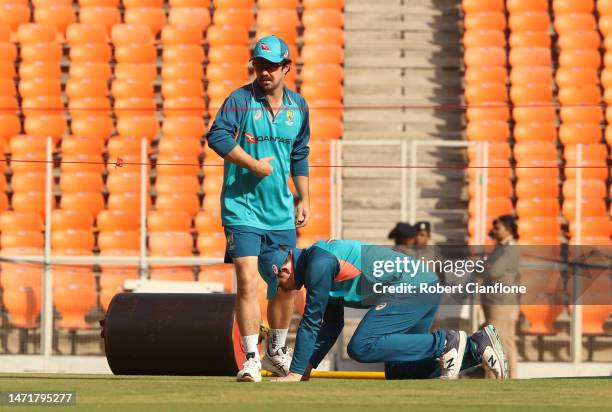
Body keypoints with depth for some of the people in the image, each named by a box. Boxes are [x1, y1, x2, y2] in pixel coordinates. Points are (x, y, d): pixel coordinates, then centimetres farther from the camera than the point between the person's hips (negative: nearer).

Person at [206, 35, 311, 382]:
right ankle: (251, 358, -9)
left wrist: (304, 200, 16)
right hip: (242, 208, -5)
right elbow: (218, 135, -18)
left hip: (281, 211, 5)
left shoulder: (298, 106, 9)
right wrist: (254, 164, -20)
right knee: (247, 280, -14)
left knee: (287, 283, 10)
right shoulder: (240, 100, -7)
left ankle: (277, 353, 28)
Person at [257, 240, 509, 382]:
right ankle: (476, 346, 11)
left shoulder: (318, 263, -11)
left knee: (361, 348, -20)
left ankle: (446, 344, -16)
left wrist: (295, 374, -9)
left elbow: (311, 322, -12)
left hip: (409, 288, -10)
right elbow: (331, 325, 23)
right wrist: (307, 369, 18)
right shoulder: (322, 263, 20)